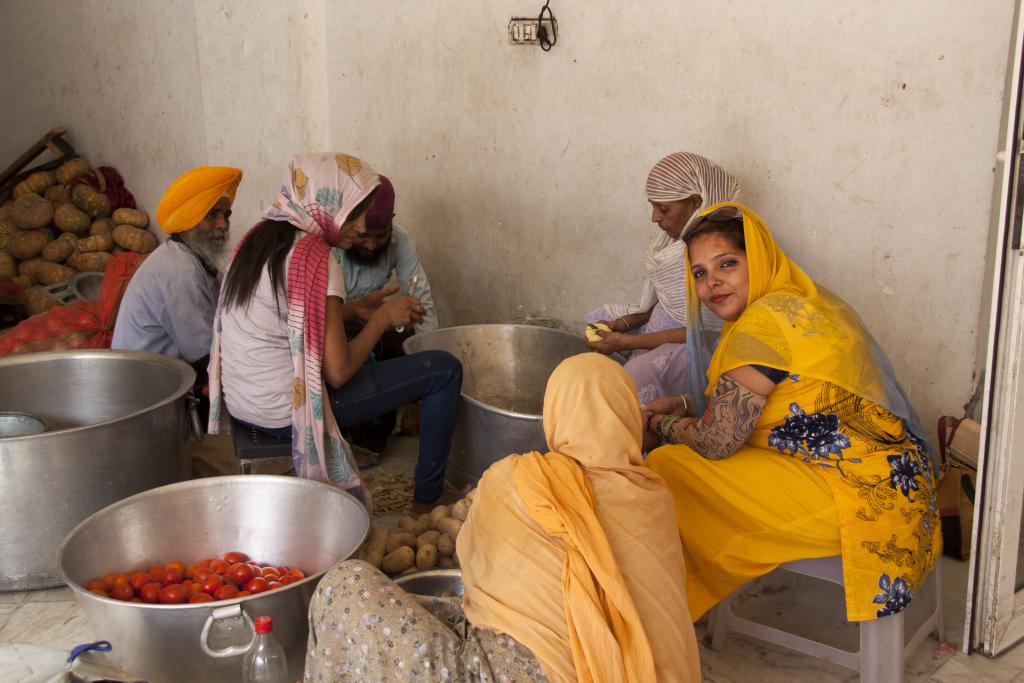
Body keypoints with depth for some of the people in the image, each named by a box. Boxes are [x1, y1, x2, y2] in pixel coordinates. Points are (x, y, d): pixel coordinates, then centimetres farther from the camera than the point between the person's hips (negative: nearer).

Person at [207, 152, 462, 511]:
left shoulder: (259, 238, 5)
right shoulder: (314, 259, -21)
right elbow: (337, 372, -21)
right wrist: (383, 317, -7)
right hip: (283, 413, -9)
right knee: (445, 370, -4)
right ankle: (427, 499, 7)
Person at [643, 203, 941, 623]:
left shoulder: (763, 322, -18)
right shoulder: (801, 299, 12)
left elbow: (717, 441, -15)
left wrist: (657, 423, 3)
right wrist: (682, 404, 18)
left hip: (861, 499, -11)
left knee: (666, 467, -6)